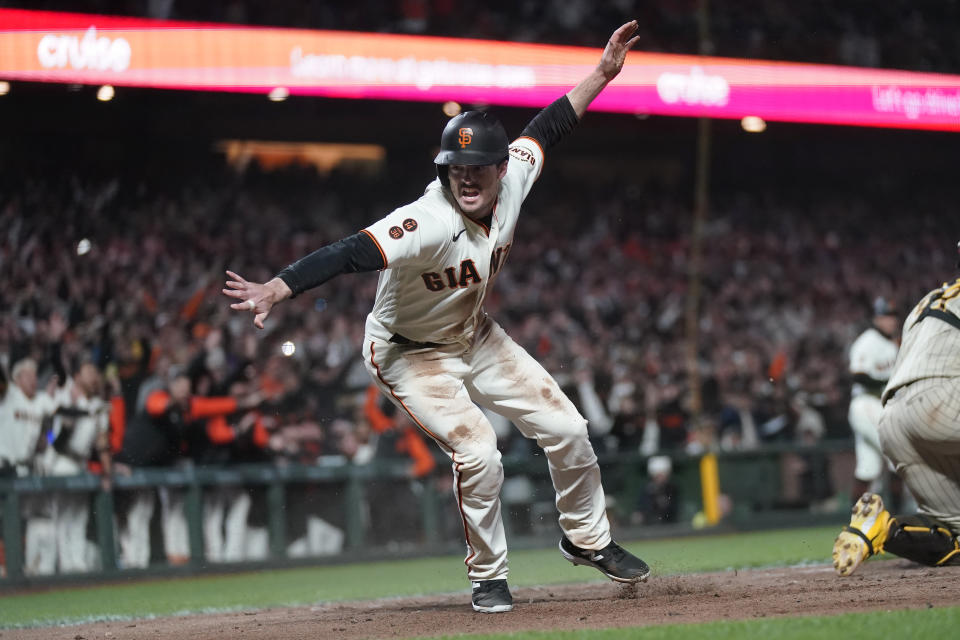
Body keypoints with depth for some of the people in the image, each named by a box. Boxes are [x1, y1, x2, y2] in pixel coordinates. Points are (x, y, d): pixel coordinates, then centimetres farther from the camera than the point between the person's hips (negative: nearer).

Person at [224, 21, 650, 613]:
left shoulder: (512, 181, -17)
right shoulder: (428, 224, -37)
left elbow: (549, 126, 2)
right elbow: (349, 254, -49)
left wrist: (604, 72, 0)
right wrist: (274, 290, -61)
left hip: (475, 337, 7)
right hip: (411, 356, -7)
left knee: (566, 429, 6)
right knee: (479, 455, -21)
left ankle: (588, 539, 31)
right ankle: (488, 578, 2)